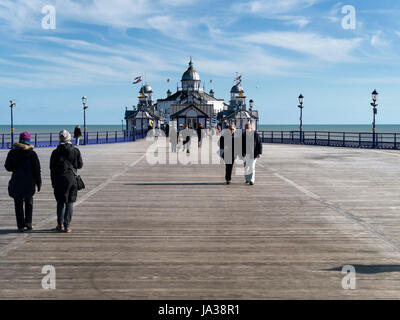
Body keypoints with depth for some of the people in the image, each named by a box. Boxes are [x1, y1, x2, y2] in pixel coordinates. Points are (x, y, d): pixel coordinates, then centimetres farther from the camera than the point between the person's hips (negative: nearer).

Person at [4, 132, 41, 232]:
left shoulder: (12, 152, -2)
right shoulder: (32, 153, -6)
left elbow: (8, 167, 4)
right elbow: (37, 169, -5)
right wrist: (38, 183, 3)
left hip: (16, 182, 1)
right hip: (29, 182, -1)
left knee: (18, 204, 6)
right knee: (29, 203, 16)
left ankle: (20, 226, 5)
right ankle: (28, 222, 8)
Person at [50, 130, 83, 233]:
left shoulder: (55, 152, -1)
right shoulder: (75, 151, -3)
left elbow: (52, 169, 2)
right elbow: (80, 165, 5)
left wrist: (53, 182, 10)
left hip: (59, 179, 1)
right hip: (72, 178, 0)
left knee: (60, 202, 13)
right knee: (70, 202, 4)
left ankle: (60, 224, 11)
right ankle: (67, 226, 0)